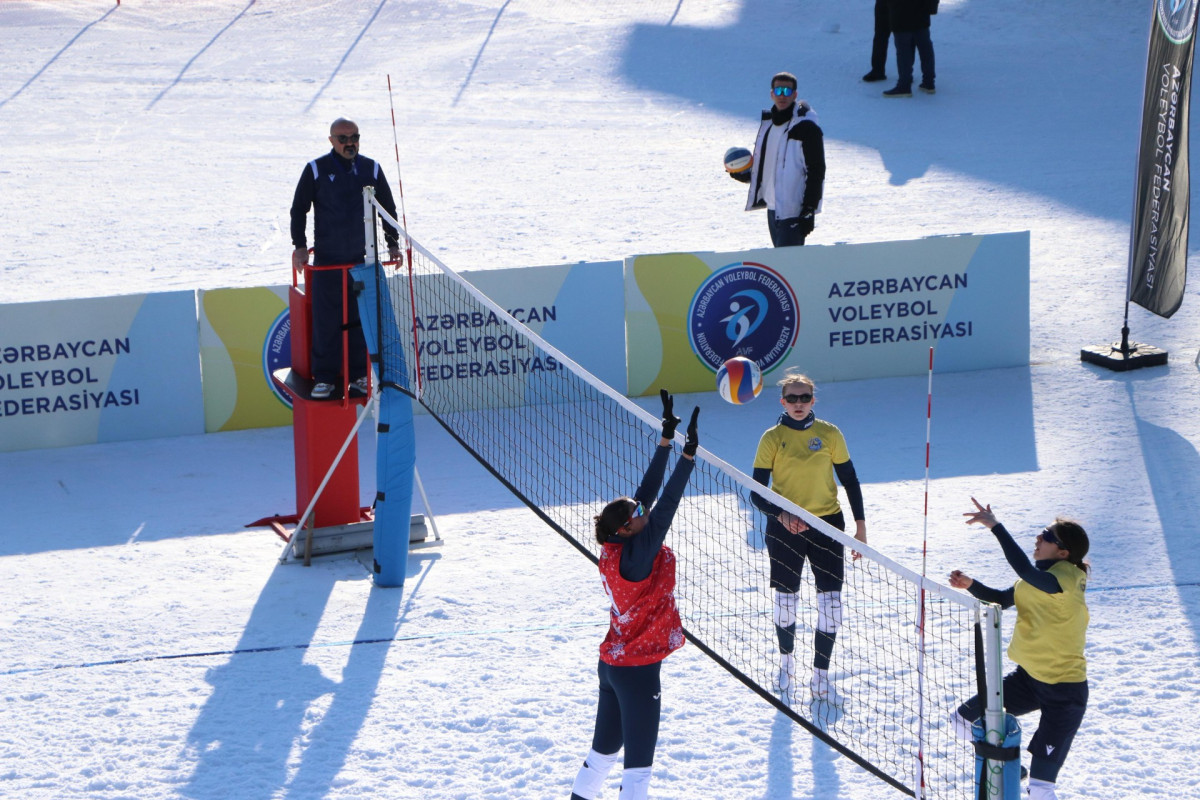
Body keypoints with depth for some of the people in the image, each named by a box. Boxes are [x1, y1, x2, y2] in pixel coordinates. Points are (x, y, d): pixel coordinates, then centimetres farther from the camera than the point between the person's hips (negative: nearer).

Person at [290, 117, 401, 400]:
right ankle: (324, 377, 3)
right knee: (325, 319, -3)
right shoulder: (316, 170, -2)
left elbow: (388, 209, 14)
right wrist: (299, 245, -4)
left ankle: (359, 375, 13)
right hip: (326, 259, -2)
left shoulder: (371, 169, 5)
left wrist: (392, 244, 9)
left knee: (360, 318, 4)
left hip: (361, 259, 2)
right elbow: (299, 209, 4)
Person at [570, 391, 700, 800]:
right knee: (638, 764, -4)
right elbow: (665, 507, -29)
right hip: (637, 671, -9)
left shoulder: (616, 548, -1)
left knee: (604, 748, 22)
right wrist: (689, 454, -30)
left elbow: (649, 491, 0)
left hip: (612, 663, 9)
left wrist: (667, 437, -1)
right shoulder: (636, 555, -23)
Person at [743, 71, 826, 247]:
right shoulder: (768, 123, 12)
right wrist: (749, 175, 7)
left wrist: (809, 211, -18)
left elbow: (816, 172, -15)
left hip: (794, 211, -9)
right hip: (773, 207, 9)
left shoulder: (806, 127, -13)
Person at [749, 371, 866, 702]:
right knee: (785, 600, 6)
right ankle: (786, 661, 34)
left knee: (831, 601, -4)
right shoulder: (772, 438, -4)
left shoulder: (830, 434, 0)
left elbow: (850, 480, 8)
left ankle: (820, 677, 7)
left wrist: (860, 527, 3)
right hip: (784, 529, -1)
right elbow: (757, 493, -5)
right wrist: (781, 515, -24)